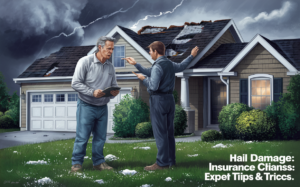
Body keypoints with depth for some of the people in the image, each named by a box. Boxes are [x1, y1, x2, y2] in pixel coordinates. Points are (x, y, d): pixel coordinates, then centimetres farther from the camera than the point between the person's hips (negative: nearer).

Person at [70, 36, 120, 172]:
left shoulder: (110, 67, 10)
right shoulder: (85, 62, -9)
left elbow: (114, 85, 15)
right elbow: (75, 83, -12)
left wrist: (114, 92, -10)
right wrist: (92, 92, -22)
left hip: (102, 107, 6)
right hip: (86, 106, -5)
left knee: (100, 137, 10)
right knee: (82, 137, -4)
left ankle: (98, 162, 21)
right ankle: (76, 163, 6)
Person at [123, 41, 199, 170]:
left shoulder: (158, 66, -15)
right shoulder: (170, 64, 10)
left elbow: (153, 86, -20)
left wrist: (143, 79, -6)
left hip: (158, 100, -9)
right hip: (170, 99, 9)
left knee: (160, 133, -6)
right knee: (169, 132, 11)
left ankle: (162, 163, -6)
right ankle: (170, 160, 14)